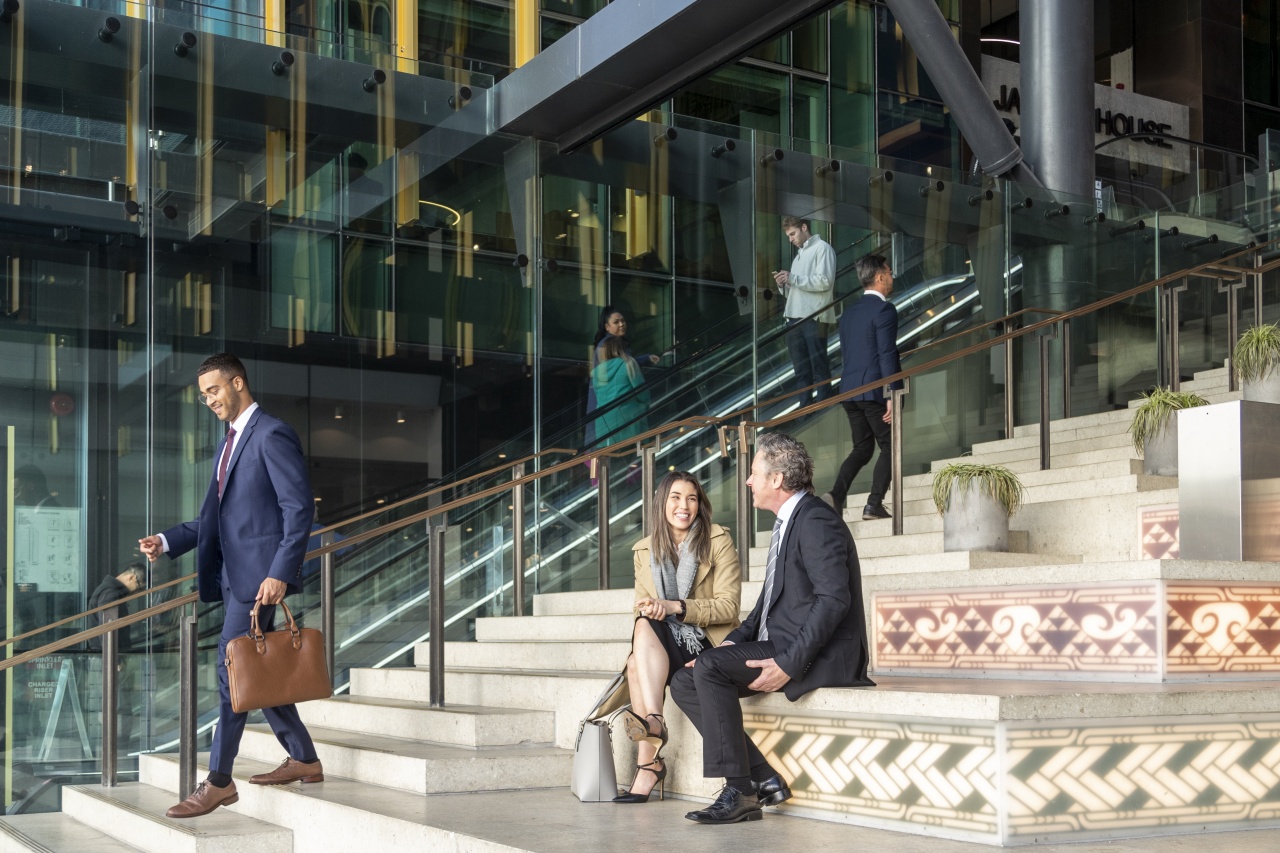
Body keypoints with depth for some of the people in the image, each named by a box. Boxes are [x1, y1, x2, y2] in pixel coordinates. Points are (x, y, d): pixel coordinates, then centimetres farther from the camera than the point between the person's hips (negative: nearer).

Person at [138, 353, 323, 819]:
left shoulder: (272, 435, -10)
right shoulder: (229, 443, 19)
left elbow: (299, 509, -15)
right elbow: (215, 517, 21)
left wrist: (280, 573, -22)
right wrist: (166, 541, 7)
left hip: (259, 575, -10)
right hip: (233, 574, 10)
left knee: (234, 671, -7)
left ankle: (219, 782, -1)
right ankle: (304, 760, 22)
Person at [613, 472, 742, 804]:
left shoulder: (719, 541, -2)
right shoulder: (645, 550, 11)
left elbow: (728, 606, -9)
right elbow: (642, 608, 9)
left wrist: (676, 607, -22)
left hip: (711, 645, -4)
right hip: (661, 649, 4)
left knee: (647, 626, -30)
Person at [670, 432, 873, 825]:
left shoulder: (816, 521, -13)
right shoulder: (788, 523, 19)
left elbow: (833, 599, -22)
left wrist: (789, 664, -26)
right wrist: (733, 641, 7)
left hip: (820, 656, -10)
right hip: (780, 646, 10)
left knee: (708, 666, -26)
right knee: (684, 683, 0)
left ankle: (739, 792, -21)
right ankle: (763, 778, -4)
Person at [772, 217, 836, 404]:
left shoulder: (822, 248, 1)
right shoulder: (799, 254, 25)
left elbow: (825, 281, -12)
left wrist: (793, 279, -11)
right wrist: (783, 284, 4)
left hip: (814, 318, -8)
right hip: (794, 318, 8)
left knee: (819, 368, -7)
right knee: (801, 371, 7)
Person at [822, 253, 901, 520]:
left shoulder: (849, 312, 16)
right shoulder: (884, 309, -9)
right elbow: (887, 355, -16)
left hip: (850, 390, 7)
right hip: (875, 390, -7)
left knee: (861, 448, 13)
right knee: (889, 447, 4)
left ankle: (836, 495, -5)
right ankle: (874, 504, -2)